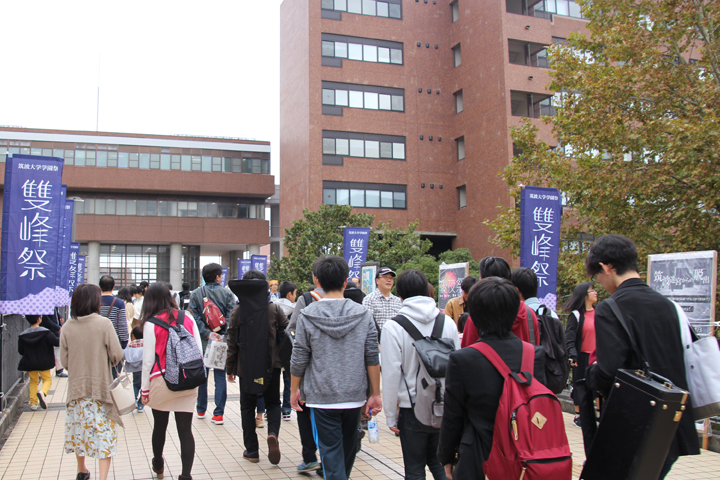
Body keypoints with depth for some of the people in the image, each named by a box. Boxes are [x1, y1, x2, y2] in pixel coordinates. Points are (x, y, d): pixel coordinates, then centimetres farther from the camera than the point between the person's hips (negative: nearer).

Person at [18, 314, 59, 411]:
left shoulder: (23, 335, -2)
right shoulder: (45, 332, -13)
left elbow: (20, 351, 4)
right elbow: (56, 342, -13)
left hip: (29, 363, 3)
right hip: (43, 363, -3)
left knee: (33, 381, 18)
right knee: (47, 379, 9)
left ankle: (33, 403, 11)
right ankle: (42, 392, -22)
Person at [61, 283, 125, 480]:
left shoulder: (67, 327, -4)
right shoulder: (104, 324, -13)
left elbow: (64, 360, 1)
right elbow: (117, 356, -12)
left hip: (76, 387, 4)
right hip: (101, 387, -4)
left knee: (79, 429, 19)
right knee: (104, 433, 2)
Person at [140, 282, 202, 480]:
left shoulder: (151, 324, -8)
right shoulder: (187, 318, 1)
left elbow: (148, 360, -7)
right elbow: (199, 350, 3)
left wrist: (145, 389, 2)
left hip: (161, 382, -1)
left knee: (160, 426, 19)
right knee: (185, 429, 4)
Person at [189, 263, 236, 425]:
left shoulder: (196, 294, 0)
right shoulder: (227, 294, -3)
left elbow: (194, 317, -10)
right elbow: (230, 317, -11)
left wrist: (207, 333, -14)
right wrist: (223, 335, -13)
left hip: (202, 342, 1)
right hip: (222, 341, -1)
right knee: (220, 376, 4)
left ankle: (201, 410, 25)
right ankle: (218, 414, 0)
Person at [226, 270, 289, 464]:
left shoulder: (237, 311, -4)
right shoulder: (274, 308, -3)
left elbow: (232, 342, -2)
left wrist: (230, 368, 6)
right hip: (271, 364, 0)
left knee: (248, 406, 11)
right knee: (273, 402, 14)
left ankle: (252, 451, 13)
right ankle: (273, 433, -13)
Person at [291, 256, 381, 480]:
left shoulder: (308, 315, -8)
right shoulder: (363, 314, -4)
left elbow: (299, 359, -4)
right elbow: (372, 358, -3)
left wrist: (294, 389, 11)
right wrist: (375, 394, 6)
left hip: (321, 397, -2)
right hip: (354, 396, 3)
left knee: (331, 452, 4)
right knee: (348, 448, 22)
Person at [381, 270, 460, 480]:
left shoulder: (393, 327, -12)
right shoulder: (448, 322, -1)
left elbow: (391, 374, -10)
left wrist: (390, 415, 0)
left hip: (413, 407, -3)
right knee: (439, 463, 20)